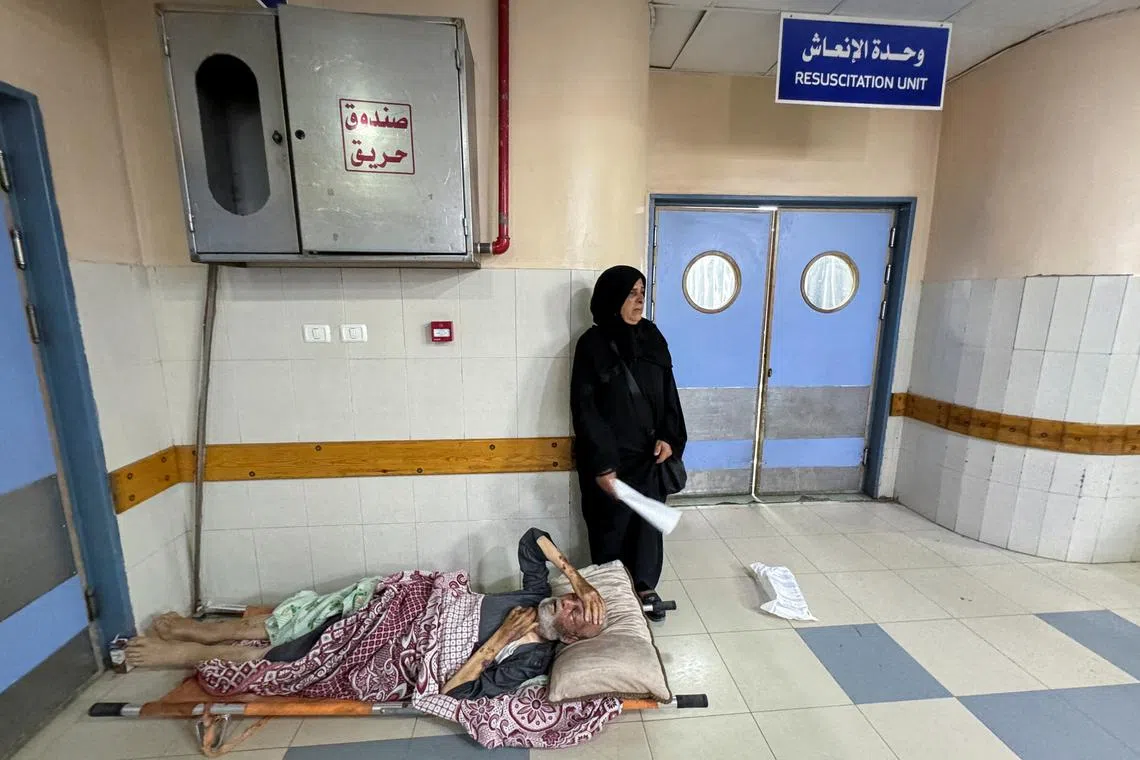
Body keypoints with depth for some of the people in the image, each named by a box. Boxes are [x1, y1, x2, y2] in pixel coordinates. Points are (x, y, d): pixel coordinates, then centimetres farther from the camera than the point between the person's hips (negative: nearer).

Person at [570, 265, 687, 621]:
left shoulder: (651, 336, 3)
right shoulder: (592, 344, -12)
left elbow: (668, 390, 8)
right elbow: (584, 408, -14)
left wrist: (669, 437, -4)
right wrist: (601, 463, -19)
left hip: (649, 450, 5)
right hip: (611, 455, -4)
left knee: (649, 517, 15)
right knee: (612, 523, 9)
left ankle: (646, 587, 35)